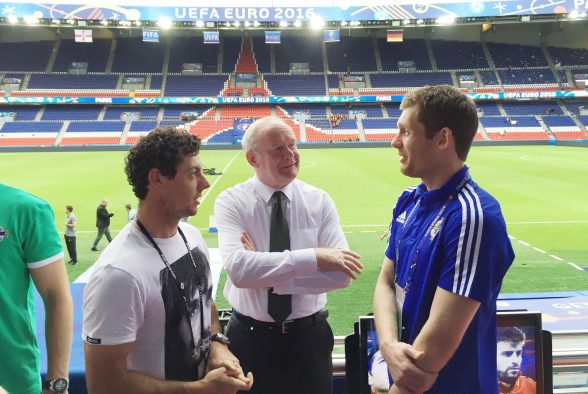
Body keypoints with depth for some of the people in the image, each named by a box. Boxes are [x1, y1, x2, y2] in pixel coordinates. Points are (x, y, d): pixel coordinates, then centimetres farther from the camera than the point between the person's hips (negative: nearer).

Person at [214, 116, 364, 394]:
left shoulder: (319, 201, -4)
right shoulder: (231, 202, -9)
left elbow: (342, 273, -15)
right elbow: (237, 268, -25)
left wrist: (265, 275, -20)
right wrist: (312, 258, -27)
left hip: (309, 338, 2)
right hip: (250, 338, -1)